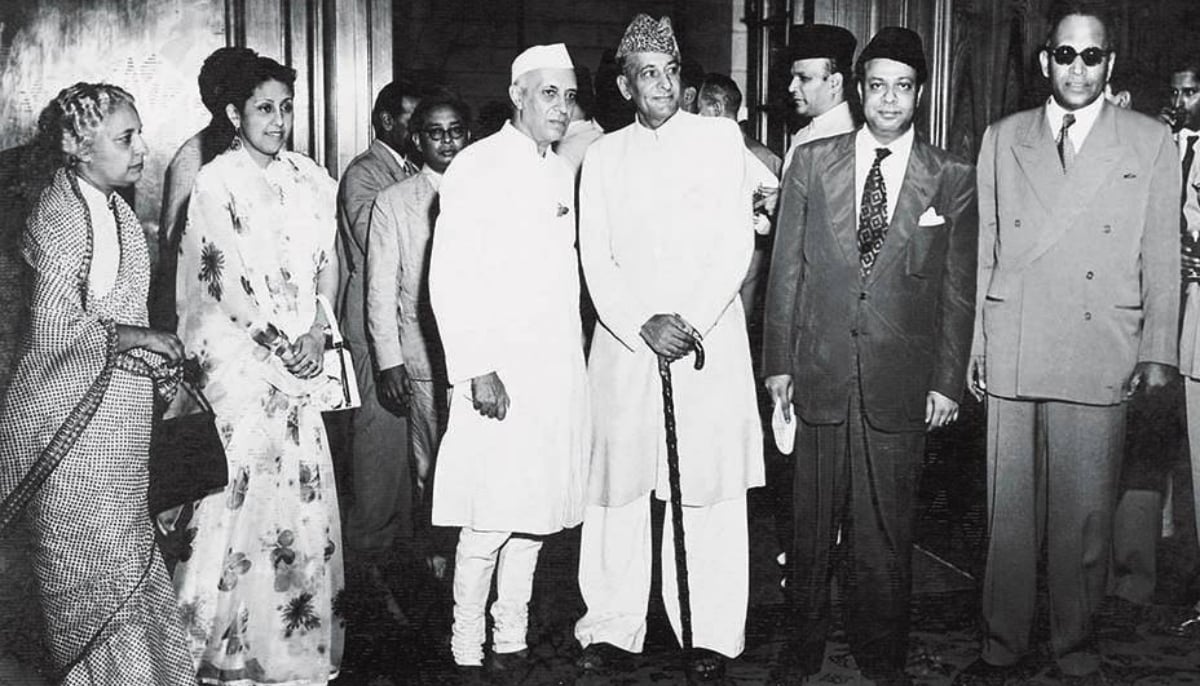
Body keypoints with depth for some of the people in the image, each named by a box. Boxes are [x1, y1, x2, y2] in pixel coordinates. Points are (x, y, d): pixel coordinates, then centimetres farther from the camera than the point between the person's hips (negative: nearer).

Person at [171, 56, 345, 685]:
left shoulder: (310, 179, 10)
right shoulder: (215, 184, -6)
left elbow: (328, 264, 10)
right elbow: (226, 285, -10)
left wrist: (317, 333, -3)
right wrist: (282, 345, -10)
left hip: (302, 357, 5)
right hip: (238, 355, -5)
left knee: (303, 484, 5)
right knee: (248, 485, -6)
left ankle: (299, 631, 18)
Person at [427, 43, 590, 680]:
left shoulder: (561, 172, 16)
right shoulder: (476, 167, -5)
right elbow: (448, 279, -10)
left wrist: (573, 359, 14)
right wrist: (477, 370, -16)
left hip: (560, 369, 7)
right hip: (500, 372, -7)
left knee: (535, 514, 10)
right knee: (489, 521, -6)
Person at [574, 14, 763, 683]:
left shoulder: (720, 136, 7)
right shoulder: (603, 155, 12)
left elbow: (738, 243, 0)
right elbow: (596, 258, 5)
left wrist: (691, 320, -10)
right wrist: (643, 325, -9)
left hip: (711, 340, -1)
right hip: (624, 343, 2)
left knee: (711, 489, -1)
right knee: (618, 484, 1)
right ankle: (614, 627, 10)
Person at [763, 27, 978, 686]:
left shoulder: (953, 180, 3)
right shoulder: (811, 162, 5)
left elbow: (959, 291, 4)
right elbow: (785, 270, 6)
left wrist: (948, 381, 0)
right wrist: (778, 361, 3)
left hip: (902, 383, 0)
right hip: (819, 375, 1)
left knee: (886, 530, 8)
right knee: (812, 525, 9)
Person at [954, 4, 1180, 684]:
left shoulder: (1151, 142, 7)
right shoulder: (1003, 139, 12)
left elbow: (1162, 257, 5)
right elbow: (985, 250, 11)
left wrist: (1159, 352, 0)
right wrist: (975, 342, 7)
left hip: (1101, 361, -1)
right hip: (1012, 355, 2)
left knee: (1085, 517, 3)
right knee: (1009, 512, 6)